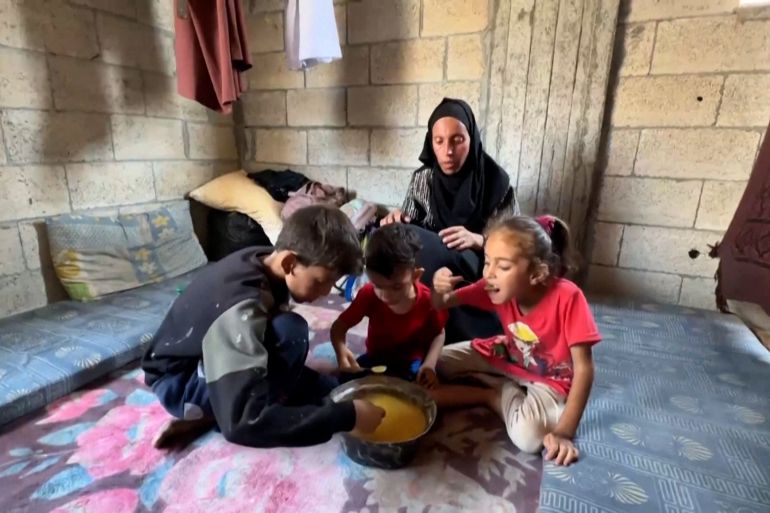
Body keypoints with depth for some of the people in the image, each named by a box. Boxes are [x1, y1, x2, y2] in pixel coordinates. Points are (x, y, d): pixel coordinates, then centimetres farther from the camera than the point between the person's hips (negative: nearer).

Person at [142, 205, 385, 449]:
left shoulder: (265, 262, -13)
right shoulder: (240, 310, -37)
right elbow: (243, 423, -40)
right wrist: (346, 417, -37)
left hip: (217, 358, 8)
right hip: (178, 382, -8)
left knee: (331, 391, 1)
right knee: (290, 331, -32)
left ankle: (210, 415, 1)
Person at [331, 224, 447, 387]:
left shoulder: (429, 301, -23)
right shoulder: (368, 295, -21)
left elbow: (438, 334, -4)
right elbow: (339, 326, -13)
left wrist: (429, 365, -21)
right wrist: (341, 350, -35)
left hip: (410, 363, -1)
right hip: (375, 358, 2)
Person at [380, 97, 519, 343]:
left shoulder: (496, 182, -10)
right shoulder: (422, 179, -1)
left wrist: (477, 240, -28)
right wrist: (397, 222, -19)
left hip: (479, 275, -3)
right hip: (431, 273, 4)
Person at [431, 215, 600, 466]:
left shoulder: (567, 297, -33)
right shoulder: (497, 287, -21)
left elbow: (583, 368, -27)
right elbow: (441, 305, -14)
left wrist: (564, 431, -28)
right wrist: (439, 289, -38)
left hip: (548, 378, -4)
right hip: (506, 358, 4)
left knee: (528, 436, -33)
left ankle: (497, 395, -3)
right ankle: (509, 391, -1)